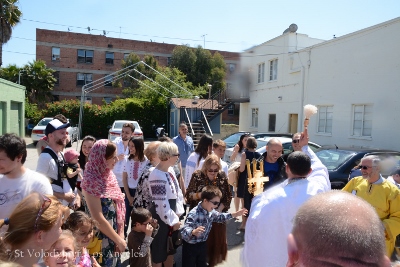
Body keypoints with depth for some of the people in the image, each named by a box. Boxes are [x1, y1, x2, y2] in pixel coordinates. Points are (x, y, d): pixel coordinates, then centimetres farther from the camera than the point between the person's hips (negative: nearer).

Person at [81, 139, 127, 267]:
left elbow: (118, 205, 2)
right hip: (100, 237, -7)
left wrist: (121, 234, -2)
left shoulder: (108, 174, -1)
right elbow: (98, 219, -22)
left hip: (113, 230, 7)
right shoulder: (91, 181, -24)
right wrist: (119, 240, -13)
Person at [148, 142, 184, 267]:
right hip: (161, 217, -8)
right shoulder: (157, 176, -25)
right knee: (159, 249, 11)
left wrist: (178, 213, 5)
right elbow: (161, 203, -23)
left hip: (171, 214, 8)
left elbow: (177, 191, 7)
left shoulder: (170, 169, 1)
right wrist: (173, 220, -14)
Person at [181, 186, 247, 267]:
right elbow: (184, 230, -41)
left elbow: (220, 216, 14)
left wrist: (235, 214, 7)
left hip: (203, 244, 7)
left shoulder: (211, 211, -5)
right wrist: (193, 232, -63)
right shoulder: (193, 214, -32)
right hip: (190, 246, -7)